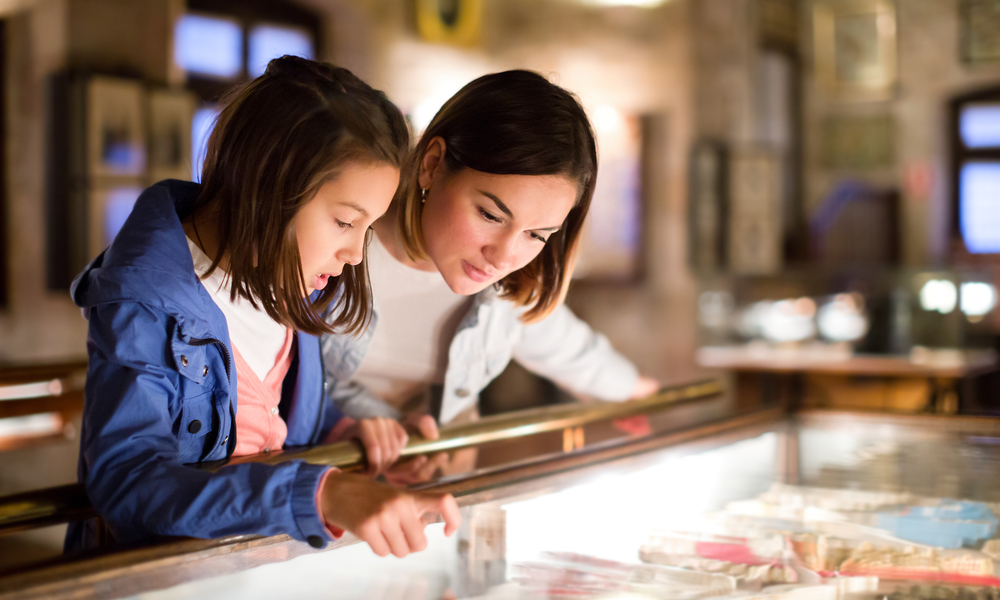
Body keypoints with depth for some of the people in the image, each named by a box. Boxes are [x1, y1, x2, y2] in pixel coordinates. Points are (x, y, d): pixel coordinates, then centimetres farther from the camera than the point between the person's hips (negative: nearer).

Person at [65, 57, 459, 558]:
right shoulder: (143, 307, -19)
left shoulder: (285, 279, 4)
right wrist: (322, 494, -38)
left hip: (272, 558, 6)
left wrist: (345, 430, -3)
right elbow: (127, 482, -29)